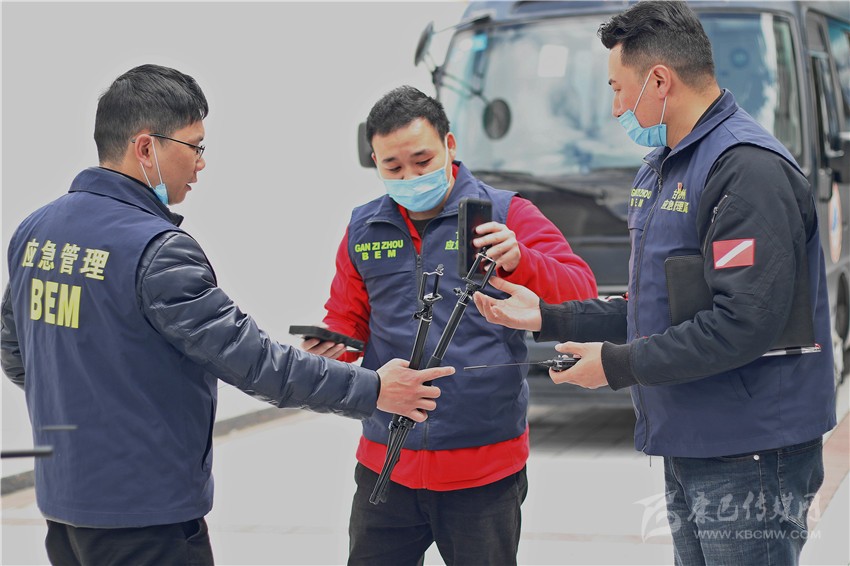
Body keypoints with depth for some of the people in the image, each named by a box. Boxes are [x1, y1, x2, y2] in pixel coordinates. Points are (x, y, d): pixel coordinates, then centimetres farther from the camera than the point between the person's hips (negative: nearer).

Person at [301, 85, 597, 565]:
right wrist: (329, 346, -5)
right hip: (385, 465, 3)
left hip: (484, 469, -3)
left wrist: (519, 262, -30)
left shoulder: (506, 215, -3)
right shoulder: (363, 230, 9)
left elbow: (582, 297, -12)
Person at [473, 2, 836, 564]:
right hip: (688, 451, 10)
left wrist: (619, 365, -17)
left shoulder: (750, 170, -17)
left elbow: (745, 322, -25)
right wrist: (548, 318, 14)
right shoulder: (663, 169, 17)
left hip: (750, 460, -10)